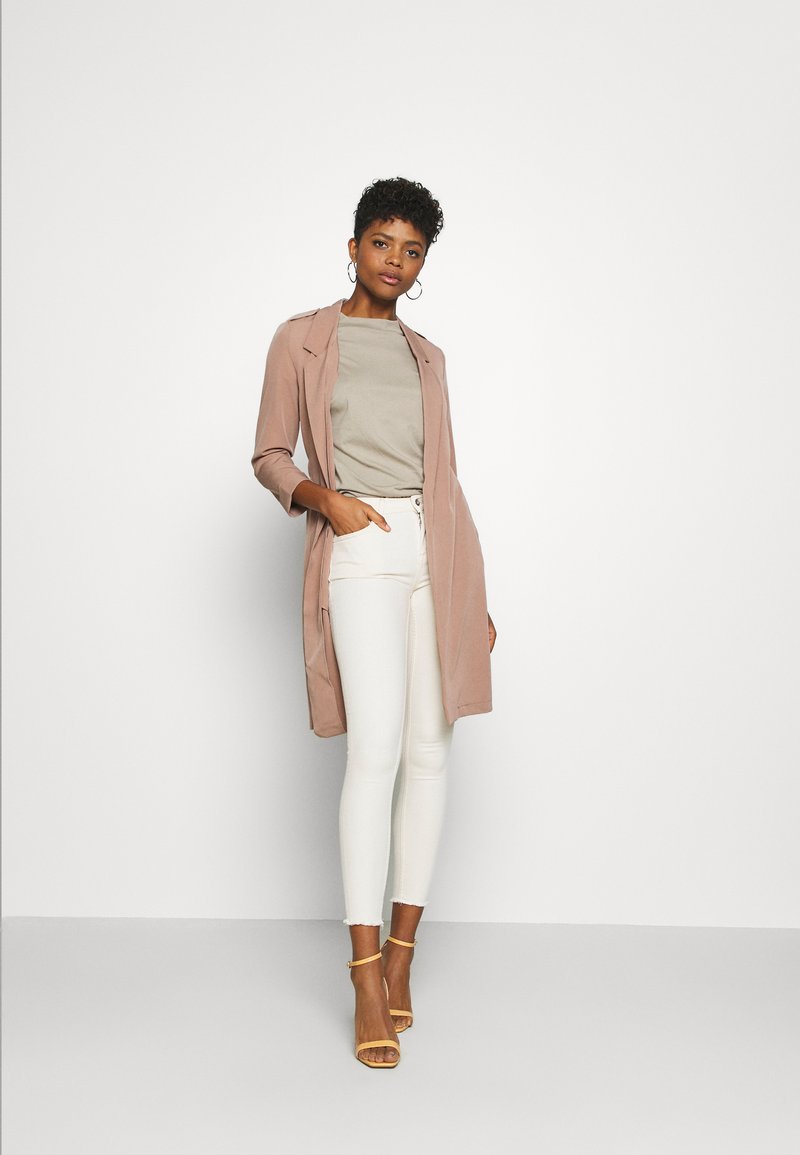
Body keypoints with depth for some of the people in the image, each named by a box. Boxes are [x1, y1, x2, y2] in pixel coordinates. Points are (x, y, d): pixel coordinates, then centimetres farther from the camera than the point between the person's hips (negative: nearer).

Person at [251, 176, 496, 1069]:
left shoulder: (425, 355, 20)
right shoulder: (301, 339, 9)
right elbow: (269, 455, 8)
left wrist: (477, 592, 15)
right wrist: (322, 496, -13)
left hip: (438, 550, 5)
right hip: (361, 553, -4)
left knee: (430, 750, 2)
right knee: (375, 751, -15)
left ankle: (401, 951, 14)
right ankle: (366, 980, -7)